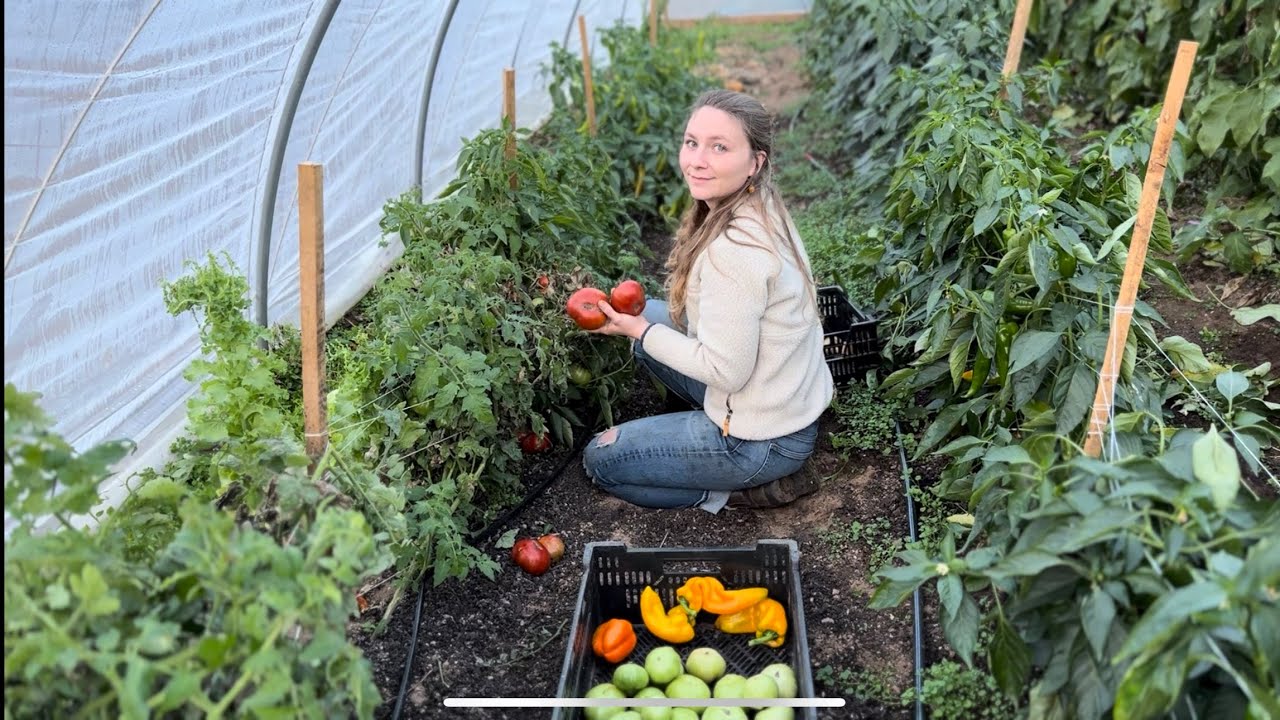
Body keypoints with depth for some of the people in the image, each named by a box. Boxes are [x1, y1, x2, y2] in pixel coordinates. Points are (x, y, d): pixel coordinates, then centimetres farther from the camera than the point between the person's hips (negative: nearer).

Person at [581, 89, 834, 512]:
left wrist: (638, 330, -14)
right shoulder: (762, 210, -2)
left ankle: (744, 491, 3)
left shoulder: (734, 251, -30)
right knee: (647, 314, 18)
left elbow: (725, 370, -24)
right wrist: (641, 320, 3)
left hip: (765, 441, -9)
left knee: (600, 460, 6)